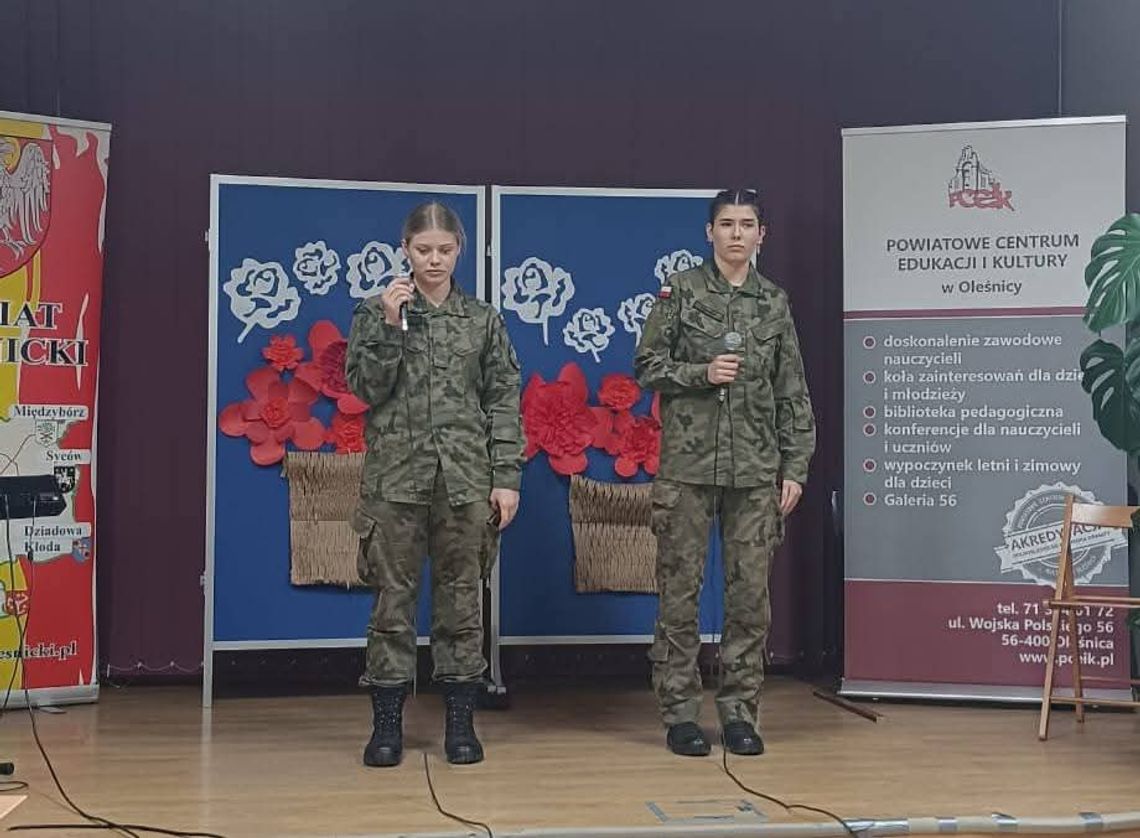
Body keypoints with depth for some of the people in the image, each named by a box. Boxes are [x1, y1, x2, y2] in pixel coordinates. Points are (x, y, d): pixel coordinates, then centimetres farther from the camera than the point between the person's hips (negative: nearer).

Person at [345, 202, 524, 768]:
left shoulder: (483, 320, 8)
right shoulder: (376, 313, 5)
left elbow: (504, 401, 5)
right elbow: (365, 387, -4)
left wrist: (506, 477, -2)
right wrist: (390, 326, -13)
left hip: (465, 477, 1)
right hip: (395, 474, -1)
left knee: (461, 597, 5)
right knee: (393, 598, 2)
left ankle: (460, 720, 15)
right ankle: (386, 721, 11)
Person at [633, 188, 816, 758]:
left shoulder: (775, 303, 11)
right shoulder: (681, 291, 3)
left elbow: (793, 395, 11)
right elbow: (646, 366, 2)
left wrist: (795, 469, 5)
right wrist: (702, 373, -13)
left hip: (756, 471, 3)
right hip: (688, 466, -2)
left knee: (750, 593, 4)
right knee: (680, 590, 1)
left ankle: (739, 711, 15)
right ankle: (679, 713, 10)